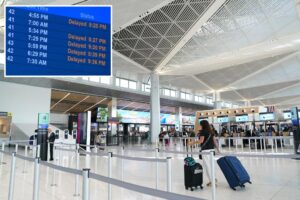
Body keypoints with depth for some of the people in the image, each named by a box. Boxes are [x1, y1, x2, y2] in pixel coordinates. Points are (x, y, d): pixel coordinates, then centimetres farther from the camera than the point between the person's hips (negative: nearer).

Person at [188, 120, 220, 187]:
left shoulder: (202, 131, -7)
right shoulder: (211, 131, 14)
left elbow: (201, 141, -18)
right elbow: (214, 140, 14)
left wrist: (192, 142, -12)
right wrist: (218, 149, 17)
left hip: (205, 150, -8)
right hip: (211, 149, 8)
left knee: (207, 165, 0)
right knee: (211, 165, 17)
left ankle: (212, 180, 4)